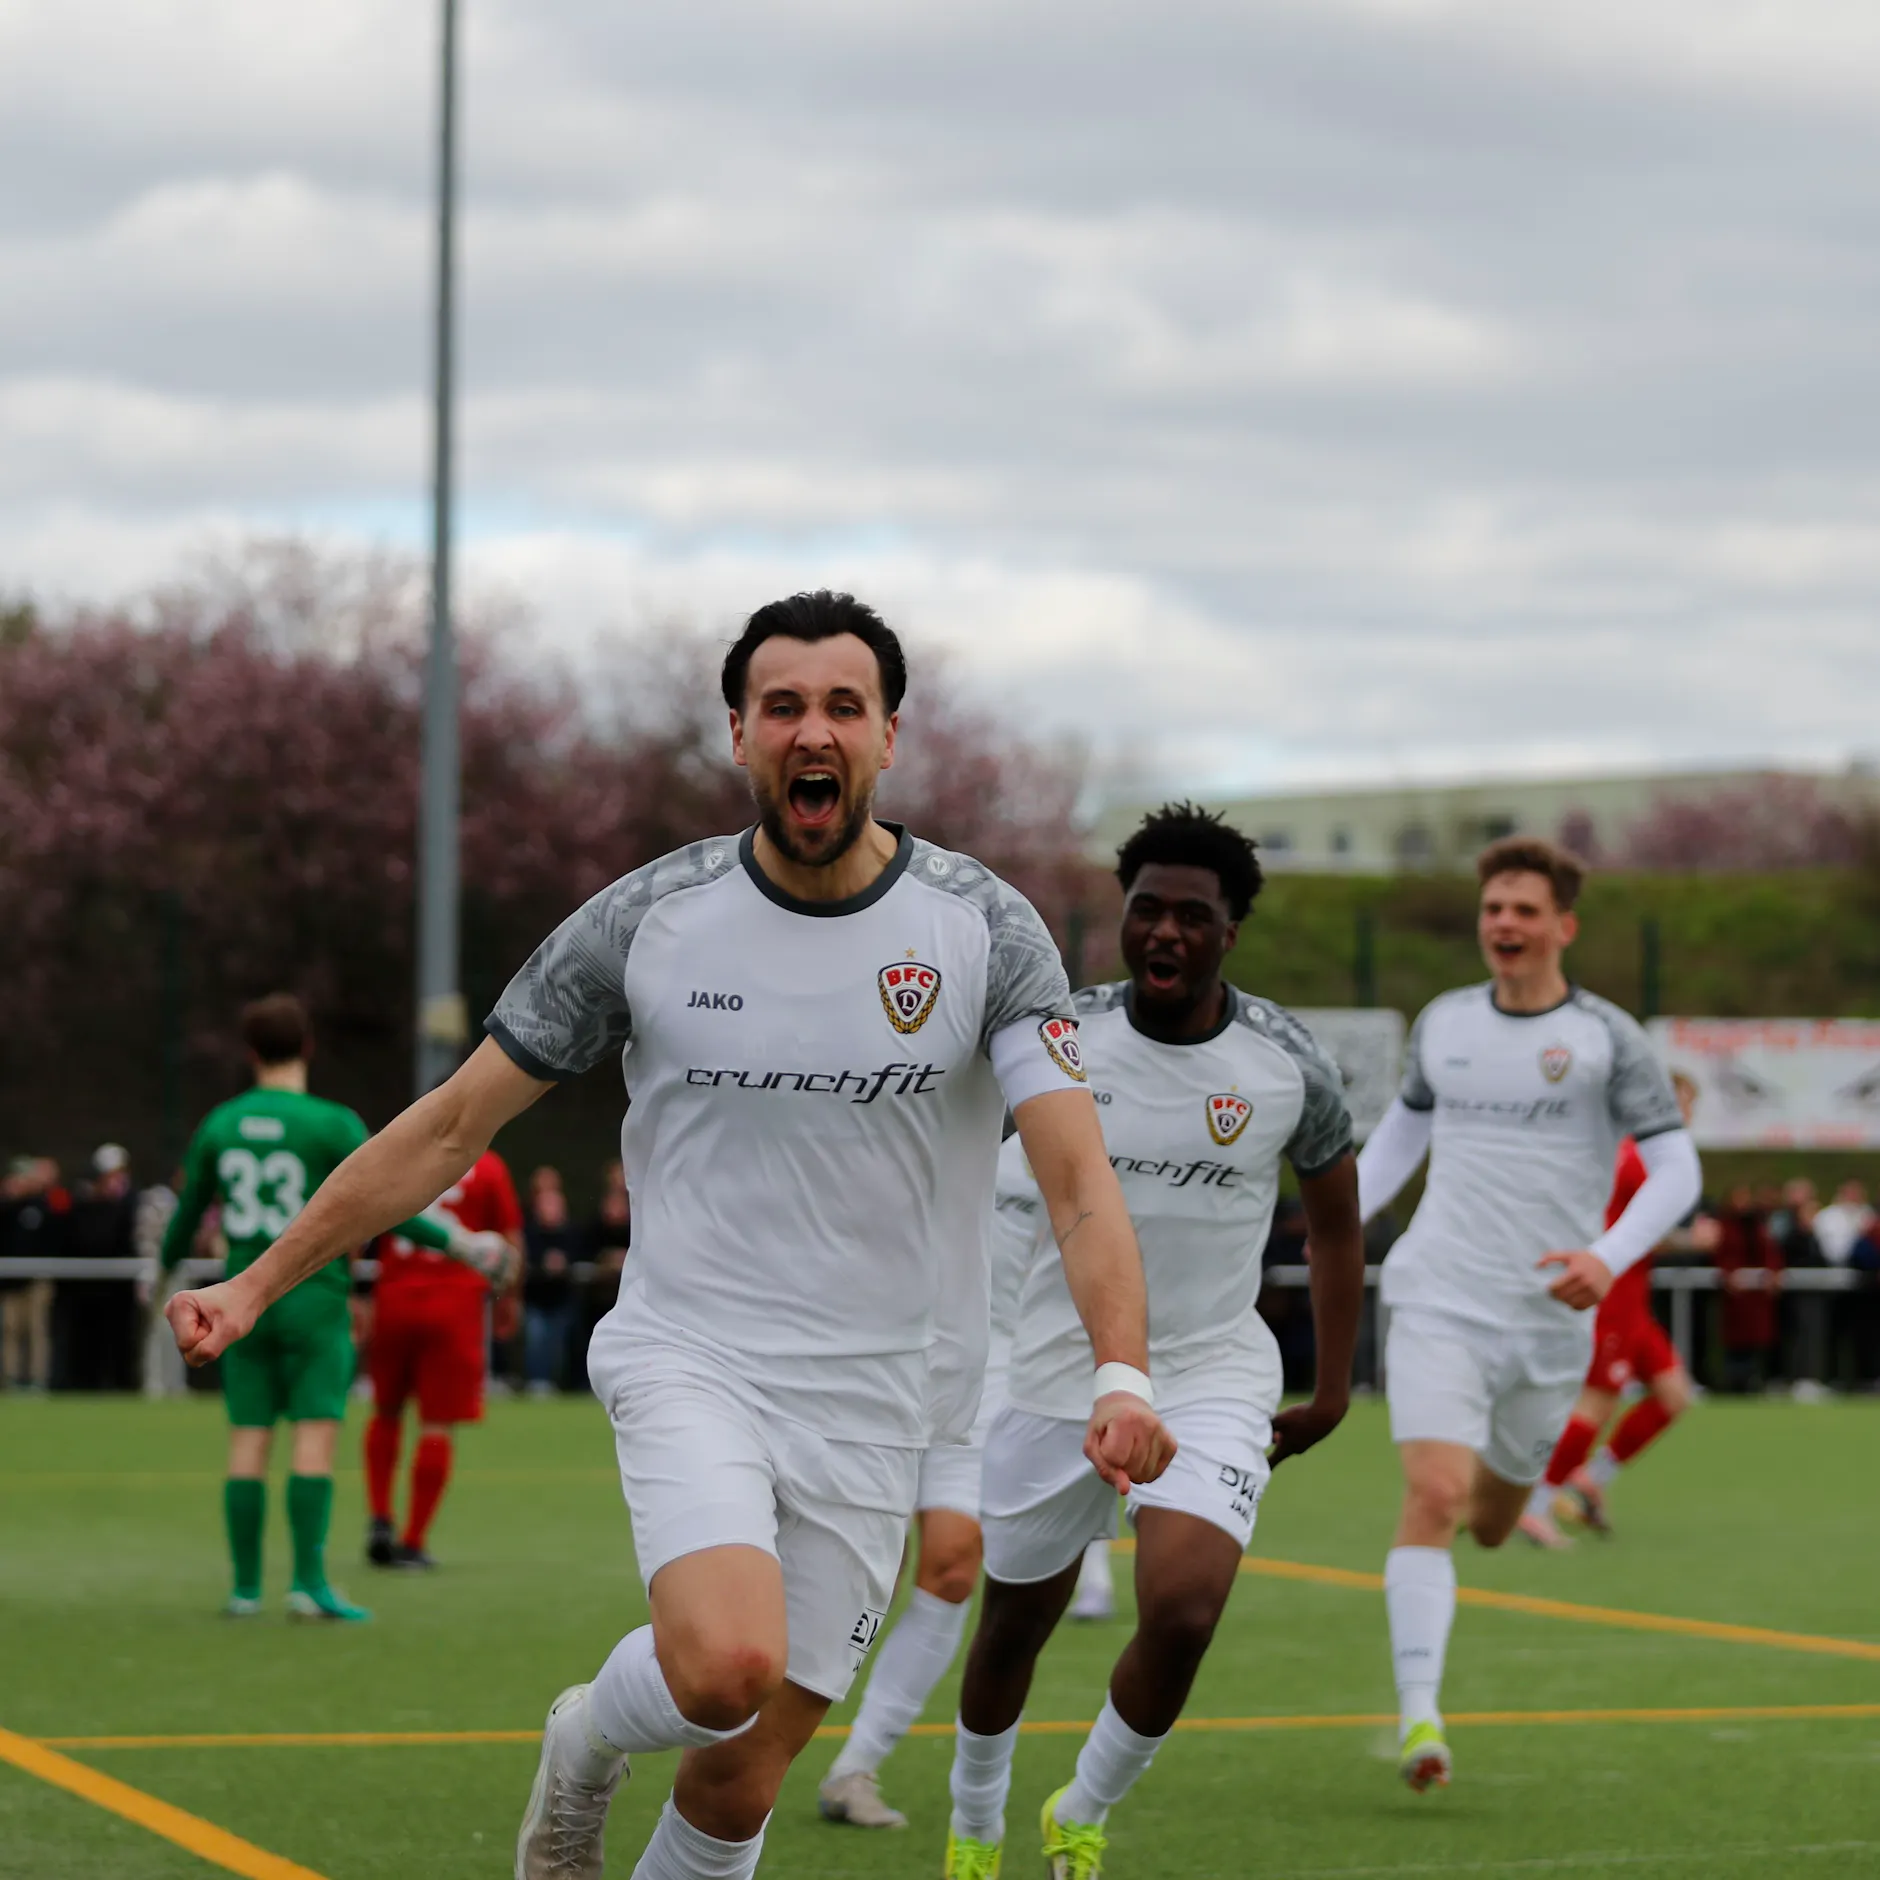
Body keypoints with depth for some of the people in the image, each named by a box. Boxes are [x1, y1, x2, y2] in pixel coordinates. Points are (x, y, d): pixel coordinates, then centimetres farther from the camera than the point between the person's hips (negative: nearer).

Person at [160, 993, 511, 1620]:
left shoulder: (219, 1126, 4)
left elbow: (186, 1214, 15)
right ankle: (309, 1583, -12)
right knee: (316, 1436, -5)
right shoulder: (333, 1125, -8)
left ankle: (245, 1586, 6)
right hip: (313, 1297, -4)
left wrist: (164, 1269, 33)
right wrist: (455, 1242, 0)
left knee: (248, 1441, 5)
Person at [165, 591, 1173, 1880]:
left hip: (870, 1409, 1)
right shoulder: (645, 921, -3)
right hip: (689, 1366, -1)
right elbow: (452, 1126, 4)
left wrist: (1121, 1373, -29)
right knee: (725, 1669, -27)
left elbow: (1079, 1176, -11)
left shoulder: (986, 929, -4)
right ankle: (588, 1741, 8)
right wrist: (257, 1284, 1)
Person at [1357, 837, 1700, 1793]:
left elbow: (1676, 1171, -3)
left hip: (1548, 1319, 0)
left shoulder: (1607, 1038, -2)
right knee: (1431, 1498, -19)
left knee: (1491, 1521, 15)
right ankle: (1418, 1715, -22)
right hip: (1439, 1303, 0)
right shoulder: (1442, 1024, 8)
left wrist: (1609, 1257, -19)